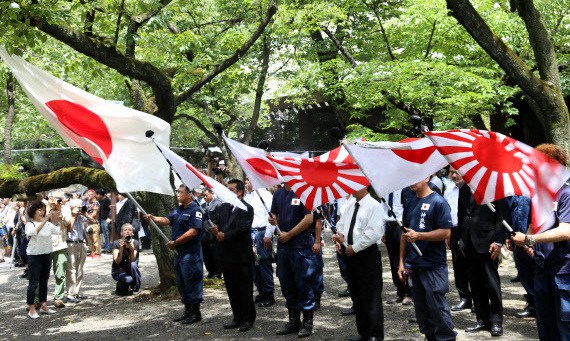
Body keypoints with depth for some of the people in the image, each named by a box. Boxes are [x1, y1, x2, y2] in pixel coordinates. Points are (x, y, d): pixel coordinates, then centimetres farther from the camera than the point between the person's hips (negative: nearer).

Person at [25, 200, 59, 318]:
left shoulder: (48, 223, 8)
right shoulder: (30, 224, -7)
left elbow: (60, 231, 3)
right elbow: (33, 232, -29)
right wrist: (44, 220, -35)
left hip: (47, 255, 5)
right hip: (35, 255, -5)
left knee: (44, 281, 13)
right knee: (33, 283, -2)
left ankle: (43, 305, 23)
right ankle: (31, 309, 3)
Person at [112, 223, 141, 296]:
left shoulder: (135, 243, -10)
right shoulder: (116, 243, -13)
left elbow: (132, 260, -20)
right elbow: (117, 261, -23)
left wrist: (132, 249, -38)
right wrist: (121, 248, -37)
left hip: (130, 270, 3)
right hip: (118, 271, -2)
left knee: (133, 265, -31)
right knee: (128, 279, -33)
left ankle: (136, 288, -10)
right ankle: (120, 287, 4)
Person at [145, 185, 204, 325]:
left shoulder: (194, 210, -13)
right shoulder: (178, 210, 16)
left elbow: (193, 232, -21)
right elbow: (166, 220, 7)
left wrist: (175, 242, -18)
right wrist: (153, 218, -12)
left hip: (190, 253, -9)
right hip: (179, 252, 10)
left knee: (192, 283, -2)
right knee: (181, 284, 16)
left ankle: (195, 313, 8)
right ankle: (188, 311, 27)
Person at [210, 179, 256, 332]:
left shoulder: (247, 209, -10)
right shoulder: (223, 207, 11)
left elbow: (242, 229, -19)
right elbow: (217, 223, 8)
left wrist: (224, 236, -15)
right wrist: (215, 230, -14)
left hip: (241, 256, -7)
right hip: (226, 255, 7)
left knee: (245, 289, 4)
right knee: (231, 289, 14)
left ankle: (248, 319, 16)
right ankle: (237, 318, 25)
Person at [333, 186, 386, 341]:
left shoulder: (374, 206, -13)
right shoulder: (351, 205, 12)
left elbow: (374, 233, -21)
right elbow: (341, 223, 23)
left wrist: (354, 248, -17)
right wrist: (340, 233, 0)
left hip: (367, 254, -8)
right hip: (350, 254, 8)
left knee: (371, 298, -1)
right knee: (356, 295, 16)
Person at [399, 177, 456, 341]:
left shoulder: (438, 202, -9)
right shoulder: (409, 203, 11)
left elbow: (446, 232, -14)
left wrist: (418, 235, -19)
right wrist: (401, 261, 11)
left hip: (433, 266, -6)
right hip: (413, 265, 6)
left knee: (437, 307, -1)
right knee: (421, 308, 13)